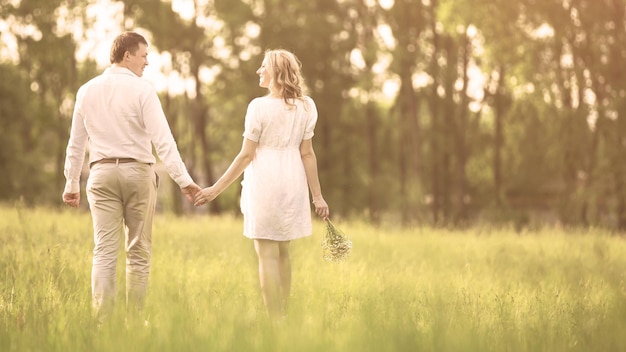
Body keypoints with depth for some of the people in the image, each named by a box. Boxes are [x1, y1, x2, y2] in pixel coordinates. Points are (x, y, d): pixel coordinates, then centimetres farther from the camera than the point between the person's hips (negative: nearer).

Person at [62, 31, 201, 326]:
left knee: (104, 252, 0)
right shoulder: (141, 89, -6)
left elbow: (76, 143, 13)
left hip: (102, 172, 3)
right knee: (138, 253, 6)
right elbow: (162, 140, -13)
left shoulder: (87, 91, 8)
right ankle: (135, 321, 6)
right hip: (138, 171, -3)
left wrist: (72, 184, 21)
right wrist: (184, 180, -14)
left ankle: (102, 322, -6)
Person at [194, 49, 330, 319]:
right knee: (282, 251, 17)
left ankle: (275, 320, -1)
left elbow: (247, 155, -9)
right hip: (293, 183, 5)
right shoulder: (305, 107, 4)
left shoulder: (259, 107, -10)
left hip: (264, 182, -5)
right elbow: (307, 153, 4)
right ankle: (282, 315, 23)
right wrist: (317, 196, 9)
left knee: (267, 253, -1)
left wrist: (215, 189, -3)